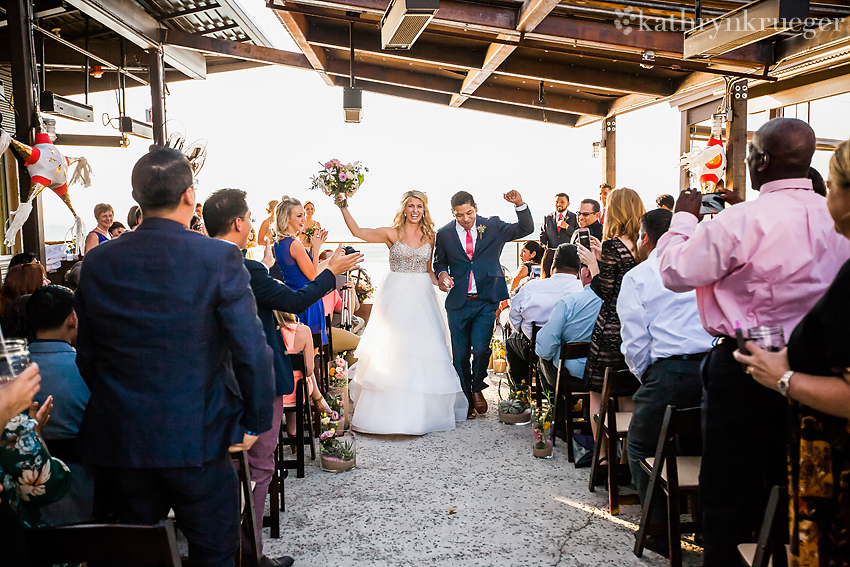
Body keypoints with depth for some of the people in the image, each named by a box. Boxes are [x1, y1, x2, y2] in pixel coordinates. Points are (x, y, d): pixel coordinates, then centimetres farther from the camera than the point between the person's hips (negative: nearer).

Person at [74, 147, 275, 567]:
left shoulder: (97, 263, 0)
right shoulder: (219, 258, -13)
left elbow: (86, 358, 7)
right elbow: (252, 351, -15)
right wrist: (256, 421, -2)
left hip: (118, 442, 4)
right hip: (197, 438, -3)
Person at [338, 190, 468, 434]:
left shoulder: (430, 236, 9)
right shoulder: (392, 233, 1)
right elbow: (357, 231, 0)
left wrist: (440, 282, -1)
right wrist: (343, 208, -8)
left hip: (421, 297, 2)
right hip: (396, 296, -2)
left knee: (424, 349, 0)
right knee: (390, 349, -4)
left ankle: (421, 410, 13)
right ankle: (390, 410, 5)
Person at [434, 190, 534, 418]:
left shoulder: (493, 226, 2)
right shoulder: (444, 234, 3)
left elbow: (526, 229, -2)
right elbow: (439, 262, 16)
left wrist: (520, 205, -18)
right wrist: (442, 274, -6)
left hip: (486, 302, -1)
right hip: (458, 303, 1)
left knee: (481, 349, -13)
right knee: (460, 355, 7)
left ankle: (477, 387, 18)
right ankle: (466, 401, 25)